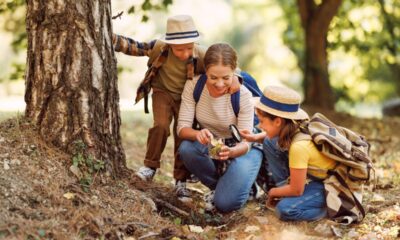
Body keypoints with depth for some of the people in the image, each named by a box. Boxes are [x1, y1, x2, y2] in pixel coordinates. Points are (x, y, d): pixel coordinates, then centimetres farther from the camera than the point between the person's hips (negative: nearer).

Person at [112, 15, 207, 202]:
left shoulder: (202, 56, -25)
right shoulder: (160, 48, -24)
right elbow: (134, 47, -16)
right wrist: (110, 39, -25)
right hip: (164, 93, 0)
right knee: (161, 126, -22)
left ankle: (181, 181, 15)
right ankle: (150, 166, -1)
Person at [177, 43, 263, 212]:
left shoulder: (243, 95, -24)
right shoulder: (193, 86, -18)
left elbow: (245, 142, -22)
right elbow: (182, 127, -19)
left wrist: (231, 151, -47)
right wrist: (198, 134, -44)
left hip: (239, 148, -3)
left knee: (225, 203, -24)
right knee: (186, 149, -31)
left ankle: (240, 182, 14)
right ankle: (217, 186, -1)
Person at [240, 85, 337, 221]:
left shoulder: (298, 147, -34)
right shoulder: (294, 128, -12)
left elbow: (296, 190, -25)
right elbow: (278, 134, 17)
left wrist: (273, 192, -5)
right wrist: (256, 137, -1)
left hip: (328, 184, -8)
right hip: (312, 175, 8)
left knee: (286, 210, -29)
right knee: (269, 143, 2)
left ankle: (329, 206, -7)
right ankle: (284, 189, 8)